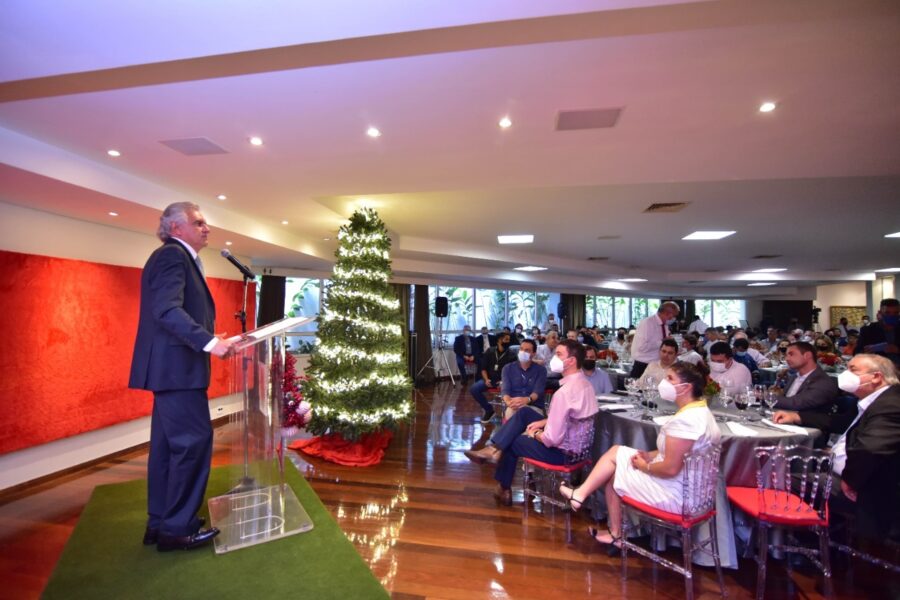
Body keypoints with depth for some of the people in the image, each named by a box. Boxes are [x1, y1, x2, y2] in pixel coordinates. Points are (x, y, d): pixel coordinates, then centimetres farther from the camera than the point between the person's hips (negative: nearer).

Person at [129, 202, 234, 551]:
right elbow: (167, 310, -25)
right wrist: (208, 341, -32)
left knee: (168, 444, 14)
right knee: (193, 440, -6)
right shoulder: (172, 255, -12)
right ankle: (176, 528, 6)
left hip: (172, 365, 11)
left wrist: (207, 340, 19)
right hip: (176, 366, -11)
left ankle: (160, 523, 25)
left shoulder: (177, 258, 20)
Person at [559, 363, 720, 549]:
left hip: (675, 496, -9)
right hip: (687, 487, 9)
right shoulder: (700, 410, 4)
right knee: (615, 452, 10)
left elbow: (670, 468, -29)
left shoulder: (686, 419, -29)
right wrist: (651, 456, 4)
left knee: (612, 474, 8)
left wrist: (644, 466, -10)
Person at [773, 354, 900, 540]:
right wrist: (796, 416, 9)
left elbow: (868, 448, -36)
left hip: (863, 493, -10)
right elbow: (839, 422, 22)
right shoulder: (871, 402, 11)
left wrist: (850, 480, -22)